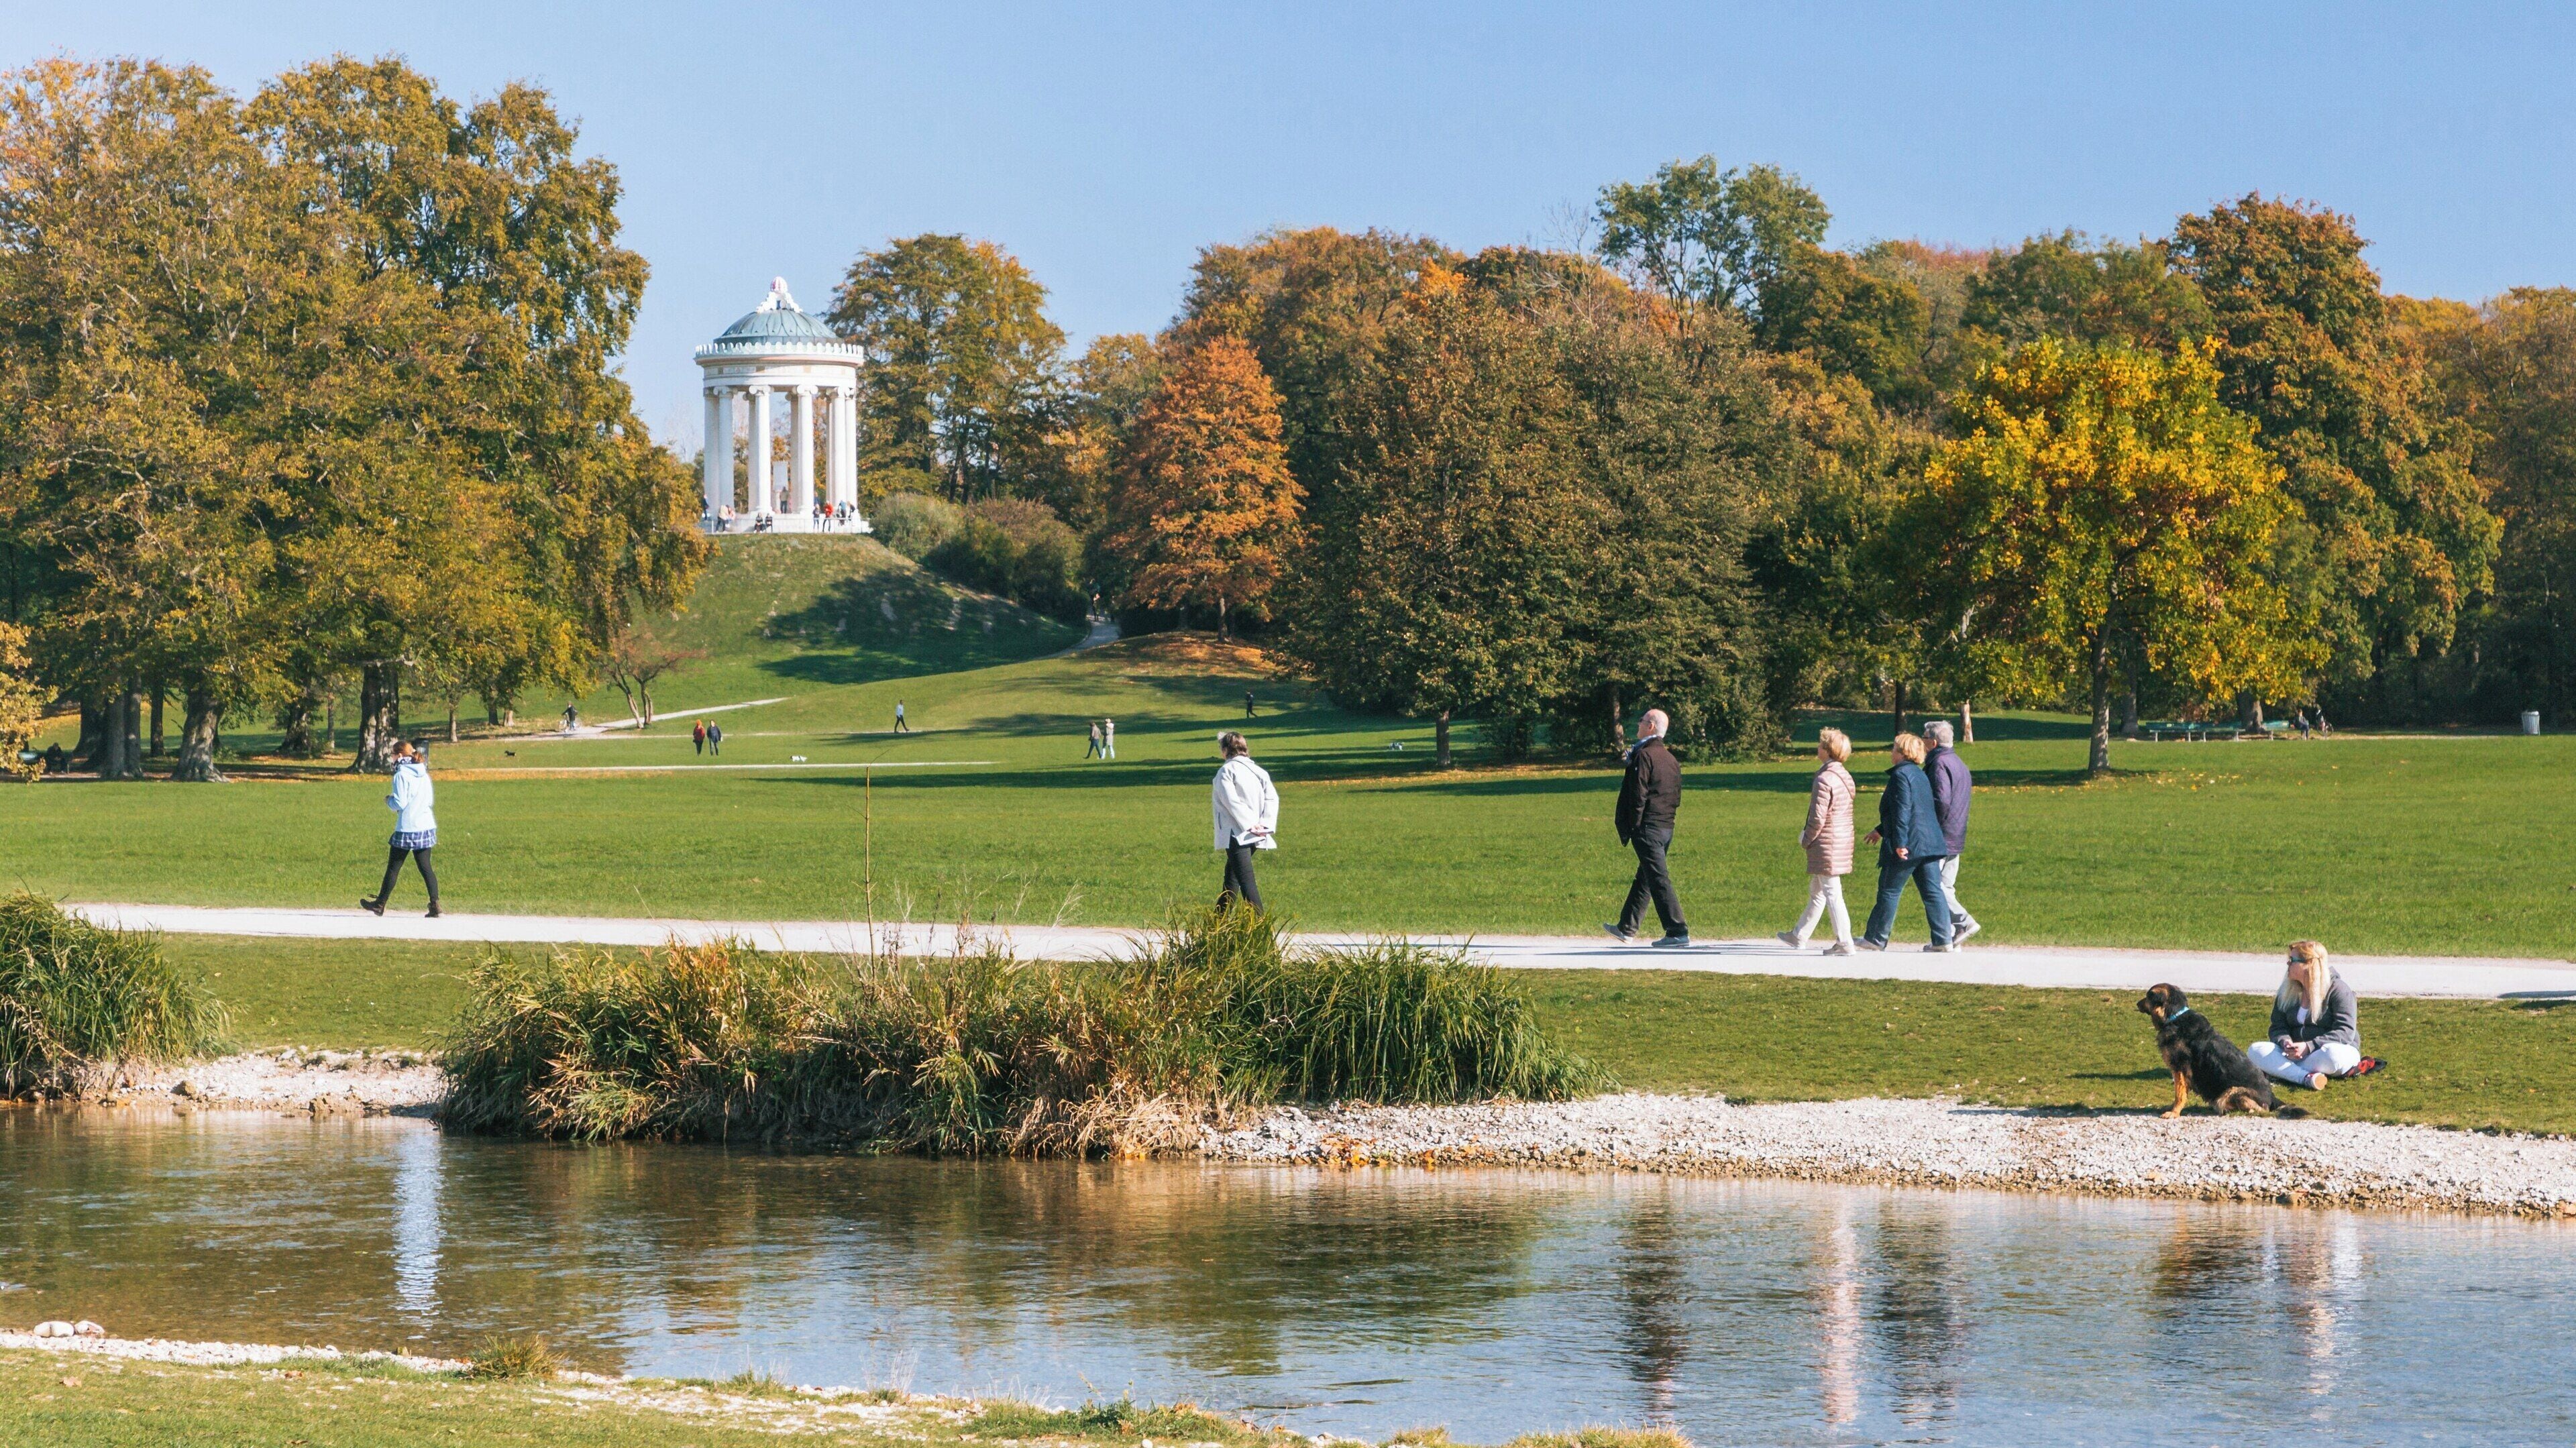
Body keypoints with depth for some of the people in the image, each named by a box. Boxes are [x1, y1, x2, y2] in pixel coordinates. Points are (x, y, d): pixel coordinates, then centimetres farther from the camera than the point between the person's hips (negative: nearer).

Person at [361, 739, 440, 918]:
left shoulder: (401, 775, -11)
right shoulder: (424, 774, 9)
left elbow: (400, 804, -14)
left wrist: (389, 800, 5)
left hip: (407, 828, -6)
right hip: (427, 827, 6)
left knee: (393, 868, 6)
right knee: (425, 867, 6)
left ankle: (380, 904, 17)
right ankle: (435, 904, -6)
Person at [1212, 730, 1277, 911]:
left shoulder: (1226, 771, -8)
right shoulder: (1257, 770, 12)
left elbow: (1231, 801, -17)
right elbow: (1272, 797, 3)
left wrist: (1249, 824, -16)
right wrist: (1265, 824, -3)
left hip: (1237, 834, -8)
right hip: (1255, 836, 8)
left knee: (1246, 880, -13)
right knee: (1231, 876, 22)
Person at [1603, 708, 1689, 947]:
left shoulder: (1644, 755, -13)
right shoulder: (1671, 759, 13)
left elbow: (1638, 795, -16)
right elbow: (1676, 798, 16)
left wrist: (1630, 828, -11)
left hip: (1647, 828, -9)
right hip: (1666, 827, 9)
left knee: (1659, 880, -9)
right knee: (1644, 880, 17)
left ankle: (1678, 932, -13)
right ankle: (1627, 928, 27)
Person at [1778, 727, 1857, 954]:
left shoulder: (1824, 780, -19)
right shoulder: (1845, 777, 10)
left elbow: (1818, 818, -19)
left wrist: (1806, 840, -3)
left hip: (1826, 844, -10)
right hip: (1843, 840, 10)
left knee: (1832, 893, -5)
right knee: (1816, 892, 18)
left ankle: (1844, 942, -5)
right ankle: (1799, 937, 30)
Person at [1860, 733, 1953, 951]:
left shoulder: (1901, 774, -11)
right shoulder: (1920, 775, 19)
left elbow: (1902, 811, -19)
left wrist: (1899, 842, -22)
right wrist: (1881, 831, 37)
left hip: (1908, 845, -9)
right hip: (1929, 843, 9)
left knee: (1889, 892, 2)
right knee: (1932, 892, 5)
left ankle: (1876, 939, 10)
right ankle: (1943, 941, 0)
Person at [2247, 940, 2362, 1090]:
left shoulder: (2338, 989, -9)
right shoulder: (2288, 992, 9)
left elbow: (2345, 1032, -18)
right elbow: (2278, 1027, 7)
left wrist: (2309, 1047, -29)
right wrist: (2285, 1042, -19)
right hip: (2296, 1054, 5)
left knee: (2332, 1054, -42)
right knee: (2255, 1051, -20)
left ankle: (2277, 1070, -32)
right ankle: (2307, 1078, -40)